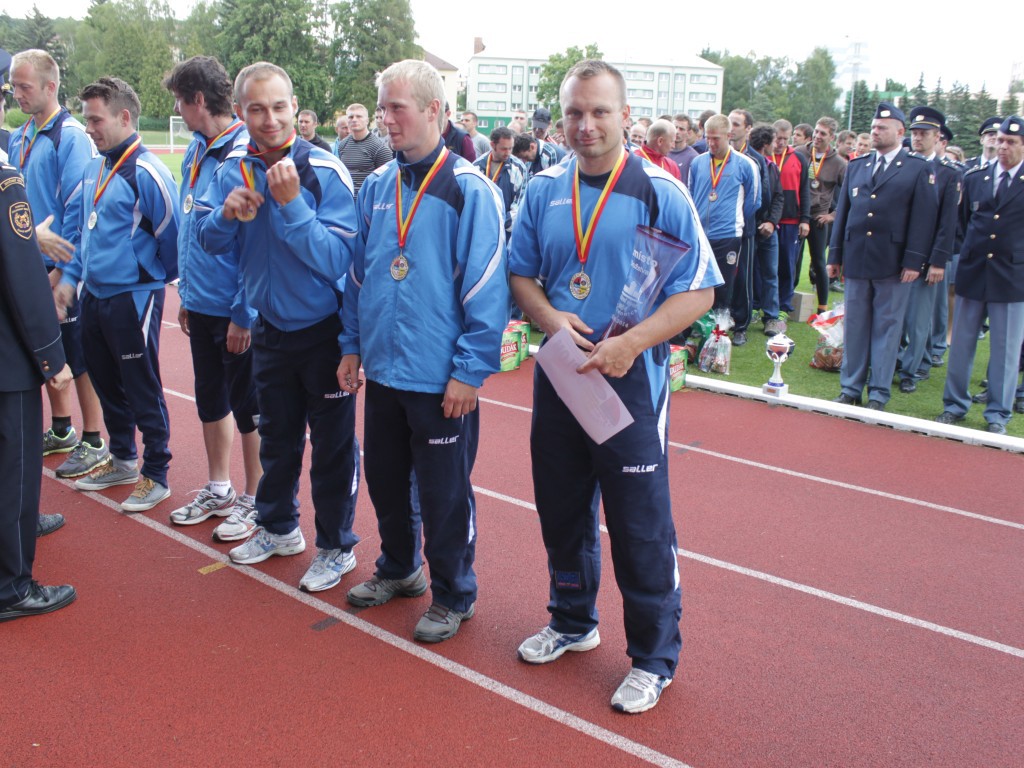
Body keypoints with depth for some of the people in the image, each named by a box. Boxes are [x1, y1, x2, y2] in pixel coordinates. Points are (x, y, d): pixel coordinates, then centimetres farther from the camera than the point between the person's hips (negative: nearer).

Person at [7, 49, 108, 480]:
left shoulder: (70, 136, -13)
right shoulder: (20, 139, 12)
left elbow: (77, 206, -17)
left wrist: (62, 268, -18)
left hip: (65, 268, -8)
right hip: (32, 266, 8)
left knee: (79, 356, -1)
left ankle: (93, 442, 10)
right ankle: (61, 430, 30)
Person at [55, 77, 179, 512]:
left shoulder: (146, 173, -16)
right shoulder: (94, 170, 10)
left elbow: (171, 235, -13)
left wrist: (155, 279, 1)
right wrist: (70, 277, 13)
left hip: (133, 300, -8)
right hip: (93, 297, 8)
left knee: (143, 392, 2)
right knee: (107, 385, 19)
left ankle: (156, 475, 15)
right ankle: (122, 459, 36)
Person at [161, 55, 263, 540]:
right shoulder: (195, 152, 8)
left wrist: (245, 313, -19)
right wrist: (186, 292, 16)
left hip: (235, 311, -8)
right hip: (200, 304, 8)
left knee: (247, 407, 5)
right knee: (210, 399, 19)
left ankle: (253, 501, 21)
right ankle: (218, 490, 35)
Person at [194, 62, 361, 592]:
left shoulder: (324, 170, -18)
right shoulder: (235, 168, -2)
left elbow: (338, 259, -23)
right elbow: (209, 241, 2)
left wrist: (291, 203, -32)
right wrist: (227, 214, -19)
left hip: (323, 330, -5)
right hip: (270, 326, 5)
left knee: (332, 443, 7)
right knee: (276, 437, 21)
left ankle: (336, 547, 23)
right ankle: (278, 527, 40)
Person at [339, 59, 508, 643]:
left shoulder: (470, 190, -12)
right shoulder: (377, 187, 8)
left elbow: (487, 288, -14)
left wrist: (470, 372, -15)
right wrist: (353, 345, 12)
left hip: (441, 378, -6)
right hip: (383, 370, 6)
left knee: (444, 492, 6)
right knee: (386, 479, 19)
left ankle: (453, 596, 25)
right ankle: (399, 568, 41)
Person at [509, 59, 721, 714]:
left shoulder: (661, 193, -8)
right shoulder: (544, 190, 6)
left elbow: (698, 290, -10)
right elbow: (521, 273, 12)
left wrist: (630, 343, -22)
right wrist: (548, 316, -10)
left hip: (631, 382, -5)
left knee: (641, 527, 2)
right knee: (563, 511, 17)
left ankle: (654, 659, 21)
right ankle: (572, 623, 40)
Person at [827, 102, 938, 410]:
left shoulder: (917, 169, 0)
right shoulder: (856, 166, 13)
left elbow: (923, 218, -5)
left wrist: (914, 261, -12)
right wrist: (835, 255, 9)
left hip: (893, 263, -4)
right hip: (856, 259, 4)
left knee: (887, 327, 2)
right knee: (855, 326, 8)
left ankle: (878, 394, 9)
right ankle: (850, 389, 17)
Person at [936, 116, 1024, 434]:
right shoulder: (974, 178, 6)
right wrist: (973, 251, 14)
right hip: (972, 273, 3)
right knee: (961, 343, 9)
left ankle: (998, 415, 14)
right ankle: (954, 405, 21)